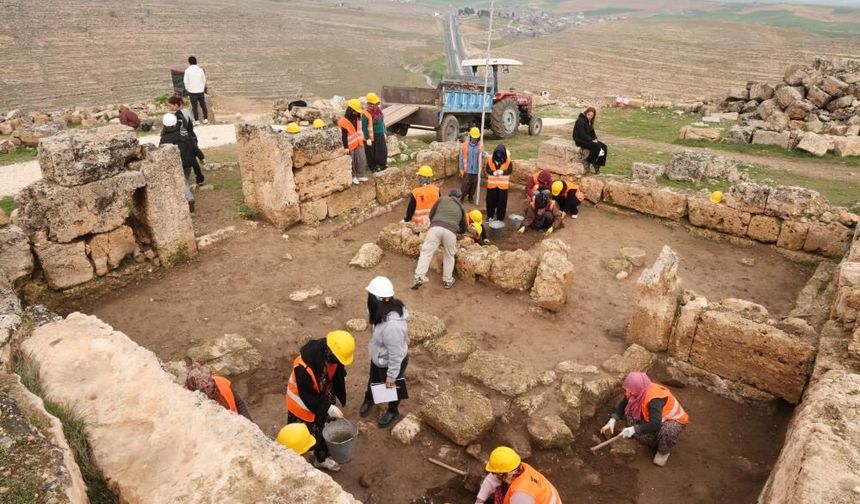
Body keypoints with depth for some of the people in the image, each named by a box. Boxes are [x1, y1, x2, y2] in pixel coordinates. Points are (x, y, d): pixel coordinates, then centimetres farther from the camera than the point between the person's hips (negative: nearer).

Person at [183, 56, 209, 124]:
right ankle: (205, 119, 13)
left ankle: (196, 120, 6)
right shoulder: (201, 70, -2)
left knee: (194, 106, 5)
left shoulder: (188, 70, -9)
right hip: (200, 90, 2)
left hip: (192, 91, -2)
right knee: (203, 105, 11)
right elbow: (204, 80, 4)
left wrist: (187, 89, 10)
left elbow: (186, 81, -6)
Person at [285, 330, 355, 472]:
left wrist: (341, 397, 3)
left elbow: (338, 375, 0)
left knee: (326, 430, 22)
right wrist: (328, 408, -31)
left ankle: (321, 459, 46)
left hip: (323, 397, 7)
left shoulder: (332, 355, -21)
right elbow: (306, 394, -31)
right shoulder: (305, 363, -41)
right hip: (303, 401, -7)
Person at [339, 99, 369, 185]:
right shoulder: (343, 122, -19)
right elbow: (343, 136, -18)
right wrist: (346, 148, -18)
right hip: (350, 145, -7)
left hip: (359, 144, 7)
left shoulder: (357, 118, 6)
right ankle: (353, 177, 19)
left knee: (362, 160, 9)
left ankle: (360, 176, 21)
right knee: (351, 163, 5)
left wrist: (362, 140, 20)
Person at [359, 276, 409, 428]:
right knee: (373, 380, 33)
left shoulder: (392, 325, -45)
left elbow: (396, 354, -32)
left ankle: (393, 412, 54)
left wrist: (391, 377, -19)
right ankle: (369, 399, 64)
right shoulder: (386, 309, -18)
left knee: (390, 388, 23)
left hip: (392, 363, -7)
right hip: (378, 357, 7)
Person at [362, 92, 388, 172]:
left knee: (383, 150, 13)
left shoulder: (379, 110, 4)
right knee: (372, 153, 5)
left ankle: (382, 164, 31)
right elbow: (364, 127, -17)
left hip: (380, 135, 7)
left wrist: (384, 132, 16)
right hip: (372, 136, -7)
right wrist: (367, 138, -18)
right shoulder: (365, 114, -19)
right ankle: (374, 167, 18)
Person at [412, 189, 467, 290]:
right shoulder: (461, 208, 28)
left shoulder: (442, 199, 24)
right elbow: (463, 229, 35)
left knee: (426, 252, 3)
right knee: (449, 256, 18)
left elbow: (431, 214, 22)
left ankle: (419, 277, -6)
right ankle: (447, 281, 24)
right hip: (450, 231, 1)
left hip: (436, 228, -1)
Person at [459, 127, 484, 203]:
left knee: (474, 184, 10)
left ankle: (470, 196, 28)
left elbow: (482, 158, 4)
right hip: (467, 170, -2)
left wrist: (481, 153, -18)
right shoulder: (464, 145, -4)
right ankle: (462, 197, 15)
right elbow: (461, 158, -1)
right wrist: (461, 169, -3)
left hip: (476, 170, 2)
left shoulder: (480, 146, 1)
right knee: (465, 184, -1)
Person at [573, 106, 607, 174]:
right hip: (580, 140, -9)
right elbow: (582, 134, -22)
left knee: (604, 147, -6)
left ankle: (597, 165, -1)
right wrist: (591, 140, -21)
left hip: (588, 140, 9)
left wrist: (595, 139, -3)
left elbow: (592, 132, 17)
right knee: (597, 146, -29)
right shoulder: (581, 121, -17)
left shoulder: (589, 121, 12)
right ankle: (587, 162, -15)